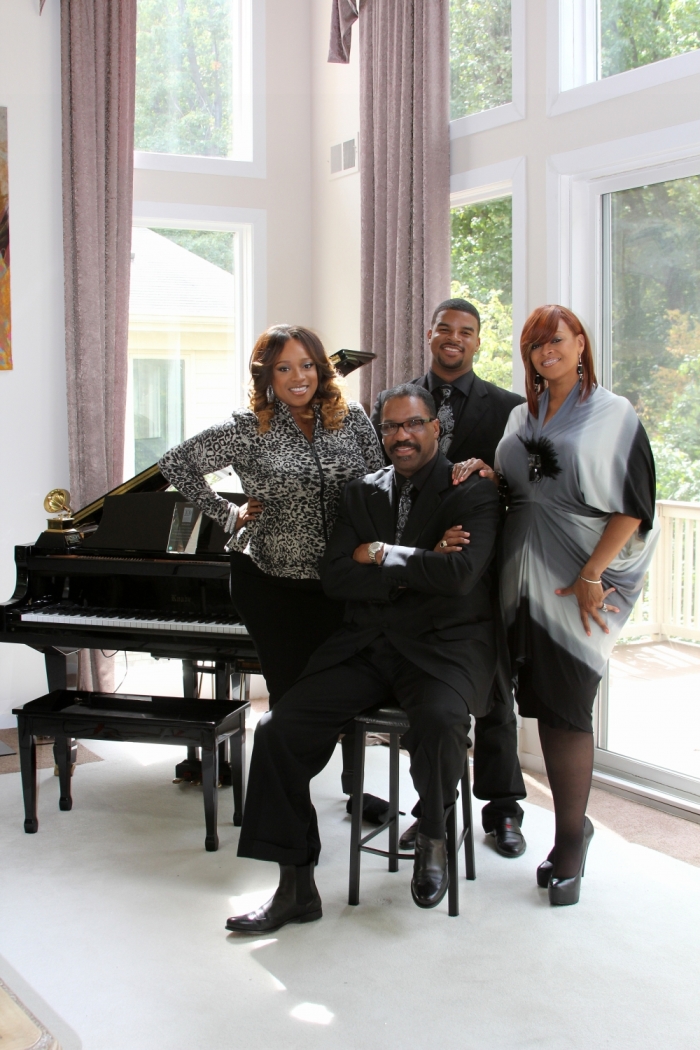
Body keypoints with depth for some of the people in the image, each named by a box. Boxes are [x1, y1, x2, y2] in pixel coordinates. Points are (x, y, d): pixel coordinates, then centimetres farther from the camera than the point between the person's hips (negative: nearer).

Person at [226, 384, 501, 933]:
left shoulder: (473, 493, -2)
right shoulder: (362, 494, 13)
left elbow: (459, 573, -19)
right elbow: (336, 577, 2)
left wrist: (382, 554, -8)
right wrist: (417, 567, -9)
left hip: (443, 645, -4)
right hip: (365, 646, 5)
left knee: (441, 720, -37)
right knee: (278, 729, -13)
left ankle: (433, 834, -3)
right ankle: (296, 886, -1)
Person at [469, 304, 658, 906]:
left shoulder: (613, 415, -2)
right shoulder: (522, 416, 15)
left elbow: (633, 506, -8)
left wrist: (591, 575, -16)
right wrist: (485, 474, -1)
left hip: (583, 584, -5)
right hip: (526, 579, 5)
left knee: (565, 708, -5)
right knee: (543, 703, 6)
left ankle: (570, 840, 9)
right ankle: (573, 826, 21)